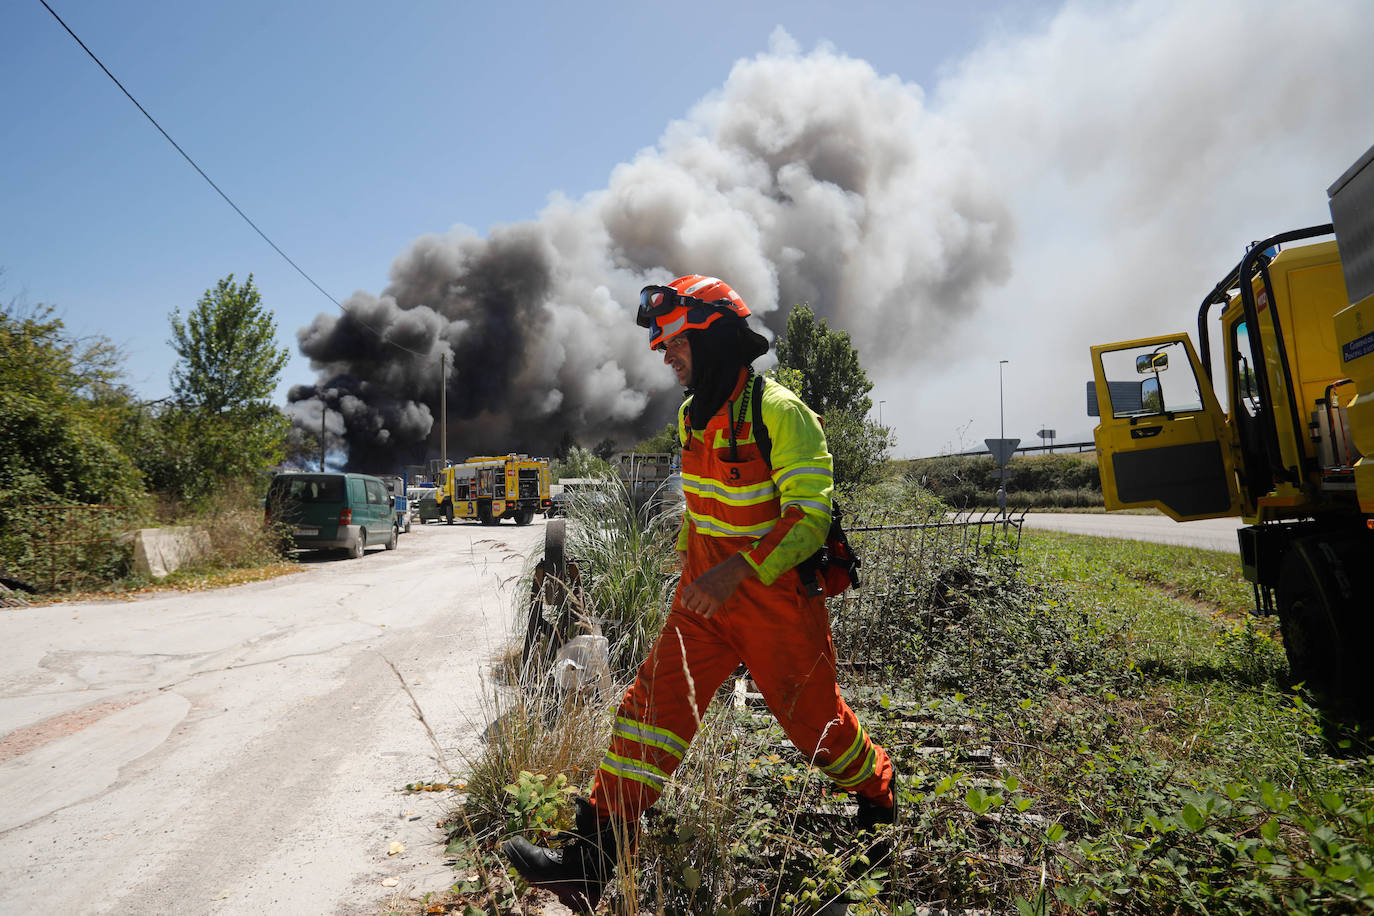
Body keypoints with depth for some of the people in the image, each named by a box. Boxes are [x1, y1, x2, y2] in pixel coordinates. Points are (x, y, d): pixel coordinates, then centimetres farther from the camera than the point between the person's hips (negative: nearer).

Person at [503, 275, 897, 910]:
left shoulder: (781, 413, -19)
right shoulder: (693, 416, 7)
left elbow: (810, 516, -23)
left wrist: (738, 570, -31)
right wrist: (688, 553, 21)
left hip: (776, 599, -6)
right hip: (707, 594, 6)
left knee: (812, 716, 12)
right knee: (655, 699, -4)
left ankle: (877, 791, 44)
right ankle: (591, 860, 0)